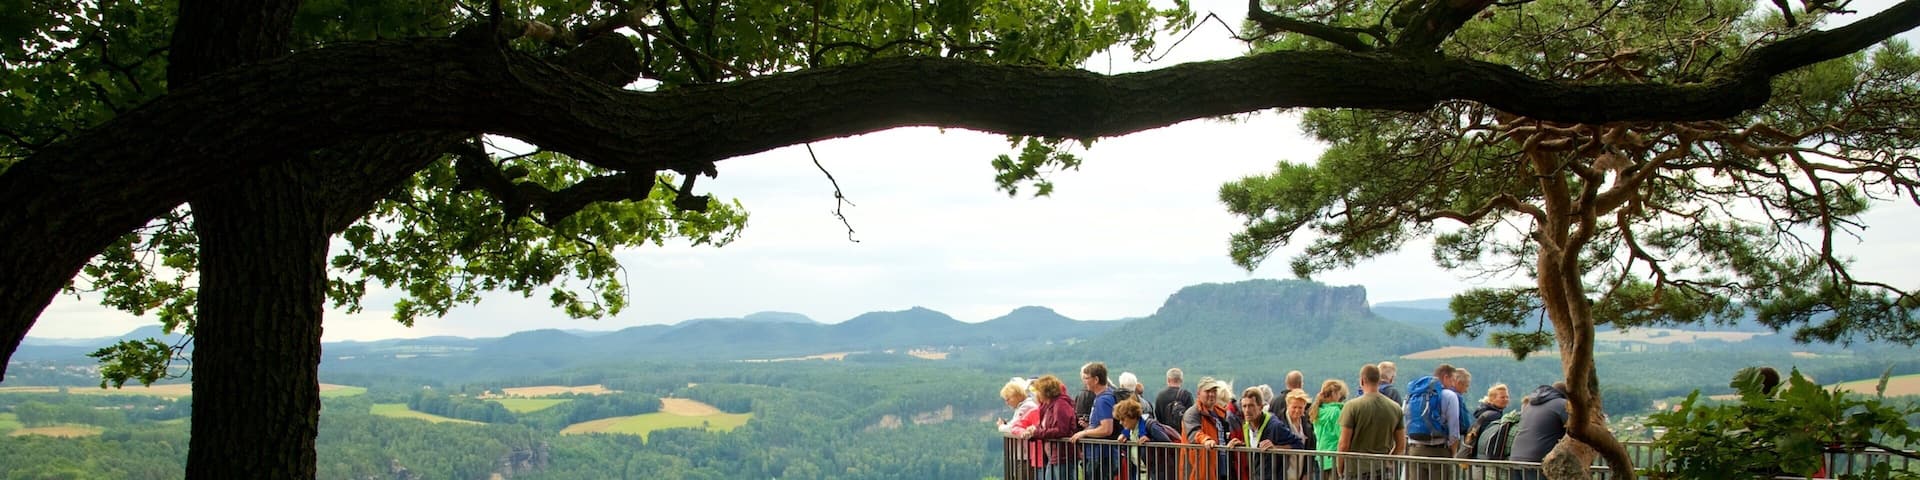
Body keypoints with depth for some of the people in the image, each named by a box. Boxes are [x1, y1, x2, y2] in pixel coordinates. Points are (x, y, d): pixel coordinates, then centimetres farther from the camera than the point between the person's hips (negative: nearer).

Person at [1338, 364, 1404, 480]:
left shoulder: (1352, 406, -9)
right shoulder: (1395, 408, 4)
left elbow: (1344, 444, -10)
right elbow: (1401, 444, 7)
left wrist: (1339, 469, 2)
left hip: (1357, 470, -4)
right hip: (1384, 470, 4)